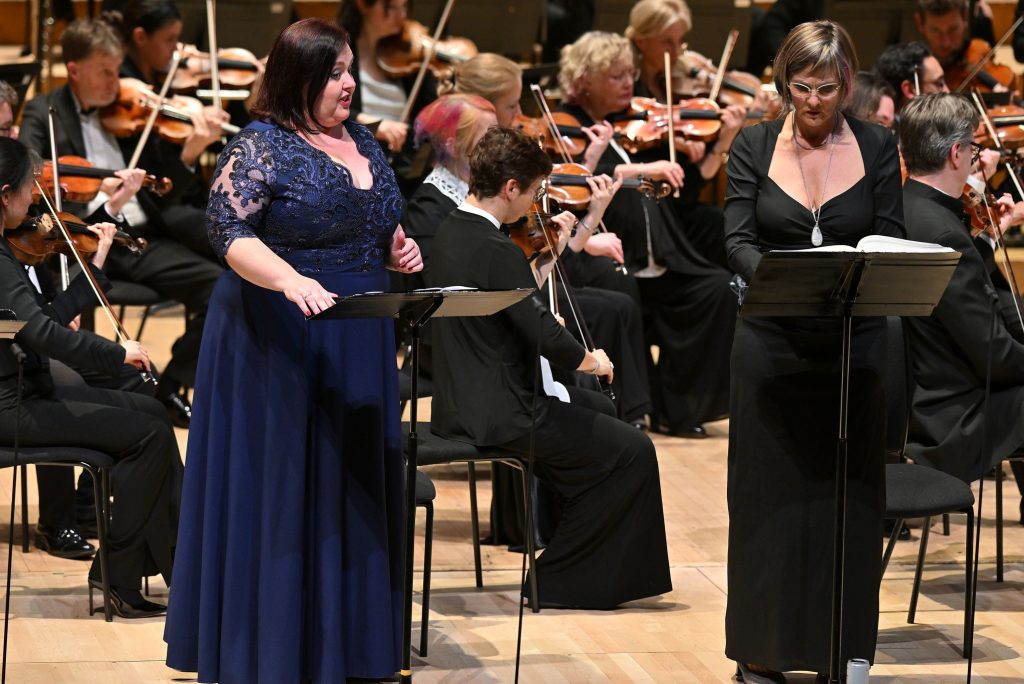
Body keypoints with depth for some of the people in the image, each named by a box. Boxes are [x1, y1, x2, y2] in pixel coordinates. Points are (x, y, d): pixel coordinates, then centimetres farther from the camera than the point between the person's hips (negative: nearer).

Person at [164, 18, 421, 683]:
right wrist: (290, 280, -36)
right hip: (279, 346, -7)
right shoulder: (260, 148, -10)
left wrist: (399, 249, 0)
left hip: (361, 347, 7)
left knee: (352, 490, 9)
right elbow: (230, 233, -21)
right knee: (279, 491, -2)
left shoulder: (365, 143, 11)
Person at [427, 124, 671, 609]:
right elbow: (546, 336, -22)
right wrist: (589, 360, -4)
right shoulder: (496, 251, -22)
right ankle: (561, 579, 4)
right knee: (631, 451, -4)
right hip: (497, 417, -10)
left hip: (458, 405, 10)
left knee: (596, 410, 27)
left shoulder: (450, 232, 7)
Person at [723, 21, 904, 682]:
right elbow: (738, 239, -4)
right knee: (769, 492, 4)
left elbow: (892, 242, 1)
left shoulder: (876, 147, 3)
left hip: (854, 344, 0)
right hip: (772, 343, 0)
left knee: (849, 495, 4)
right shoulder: (755, 146, 2)